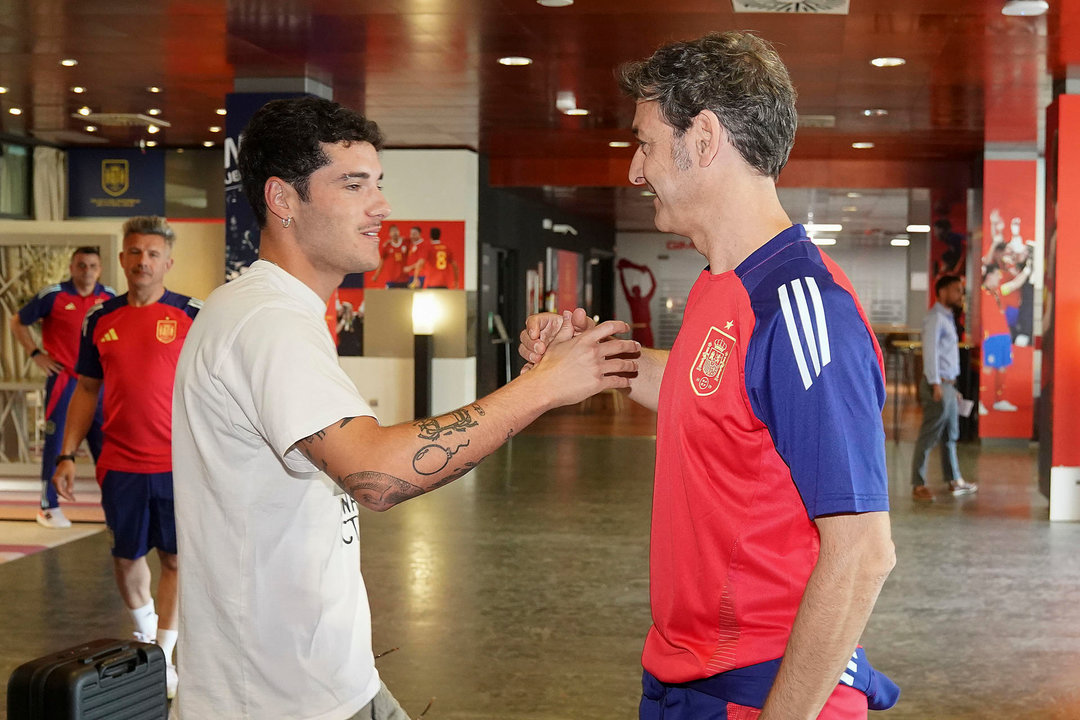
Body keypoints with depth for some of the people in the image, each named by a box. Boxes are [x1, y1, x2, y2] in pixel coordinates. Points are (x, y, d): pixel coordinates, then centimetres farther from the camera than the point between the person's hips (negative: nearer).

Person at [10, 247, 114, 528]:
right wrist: (36, 354, -4)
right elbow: (18, 322, 3)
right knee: (56, 442, 0)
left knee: (104, 443, 7)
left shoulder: (108, 296, 4)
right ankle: (49, 508, 10)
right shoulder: (53, 295, -8)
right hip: (63, 379, -4)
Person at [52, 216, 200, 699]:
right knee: (126, 557, 15)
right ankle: (143, 634, 38)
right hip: (120, 464, 3)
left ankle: (164, 655, 12)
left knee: (176, 558, 3)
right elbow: (87, 389, 12)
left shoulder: (192, 315, -4)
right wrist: (67, 455, 6)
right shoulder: (99, 319, 6)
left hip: (180, 463, -3)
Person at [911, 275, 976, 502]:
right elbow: (930, 351, -19)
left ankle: (954, 480, 27)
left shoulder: (947, 318, 19)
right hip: (938, 384, -10)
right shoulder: (935, 317, -11)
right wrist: (936, 384, -23)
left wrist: (952, 387, 19)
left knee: (951, 435, 17)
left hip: (948, 385, 10)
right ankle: (918, 485, -5)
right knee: (929, 436, -8)